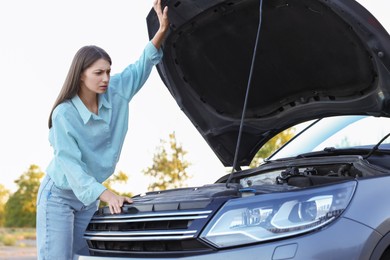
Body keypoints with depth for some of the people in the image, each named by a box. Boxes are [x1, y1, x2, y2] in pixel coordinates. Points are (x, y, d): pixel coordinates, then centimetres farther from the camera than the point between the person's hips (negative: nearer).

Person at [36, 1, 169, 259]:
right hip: (59, 195, -6)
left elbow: (141, 67, 2)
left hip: (89, 198, 6)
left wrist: (163, 30, -13)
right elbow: (70, 164, -27)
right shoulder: (64, 114, -22)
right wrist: (106, 194, -38)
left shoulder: (115, 93, -5)